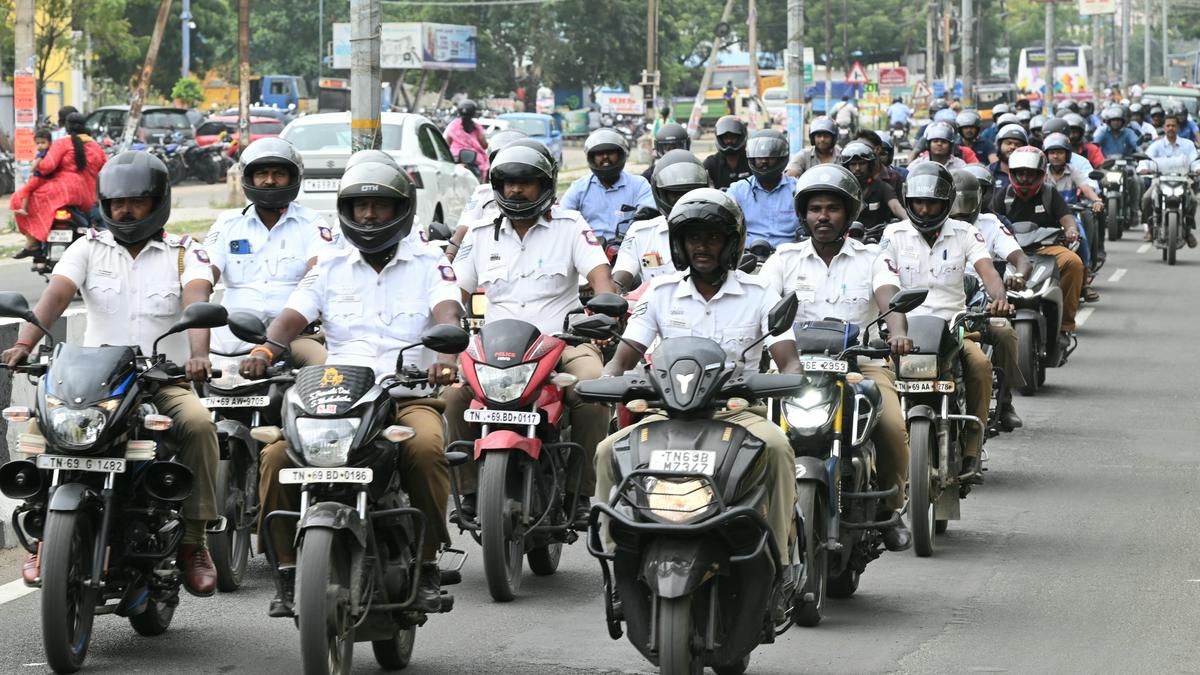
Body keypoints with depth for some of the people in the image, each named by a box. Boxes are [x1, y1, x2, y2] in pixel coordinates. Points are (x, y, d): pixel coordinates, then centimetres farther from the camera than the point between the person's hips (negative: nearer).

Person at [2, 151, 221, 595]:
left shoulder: (184, 253, 4)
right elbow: (55, 295, -6)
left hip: (165, 380, -1)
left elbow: (197, 302, -15)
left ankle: (193, 542, -21)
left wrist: (198, 355, -36)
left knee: (198, 424, -31)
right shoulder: (88, 248, 10)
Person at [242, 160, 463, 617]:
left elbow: (448, 313, -10)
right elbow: (293, 316, 3)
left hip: (409, 396, -2)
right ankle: (289, 572, -14)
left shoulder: (428, 264, 9)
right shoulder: (331, 266, 17)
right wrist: (265, 350, -20)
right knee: (277, 456, -24)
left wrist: (445, 356, -33)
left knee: (427, 448, -36)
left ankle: (427, 567, -21)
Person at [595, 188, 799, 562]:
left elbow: (789, 362, -5)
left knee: (776, 446, -34)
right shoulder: (661, 293, 10)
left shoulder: (758, 294, 4)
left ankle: (779, 556, -29)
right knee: (609, 451, -24)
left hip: (737, 410, -2)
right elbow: (623, 359, 6)